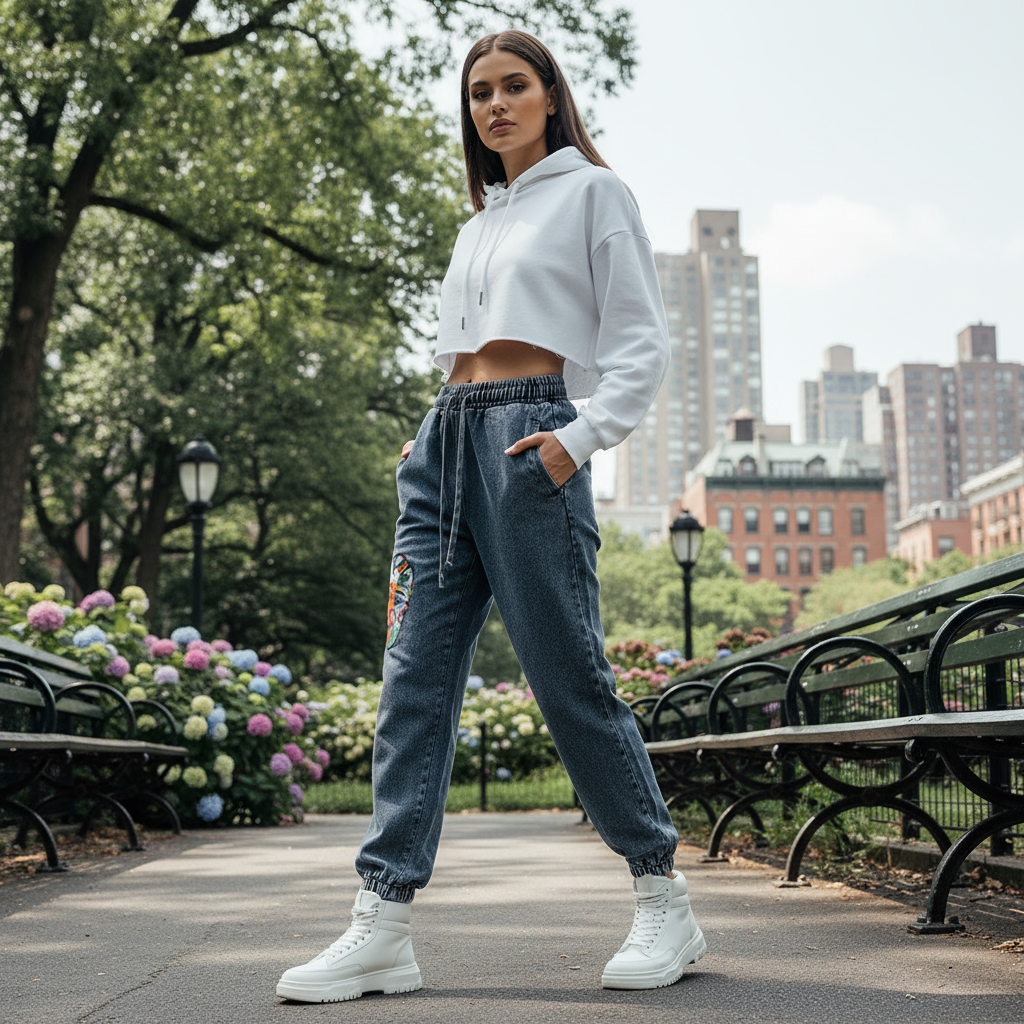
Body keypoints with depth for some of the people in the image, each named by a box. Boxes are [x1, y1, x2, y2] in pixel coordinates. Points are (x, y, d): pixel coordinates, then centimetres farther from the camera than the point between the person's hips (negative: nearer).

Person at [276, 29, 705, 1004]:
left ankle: (664, 902, 7)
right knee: (414, 676, -3)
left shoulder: (592, 192, 8)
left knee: (569, 678, -7)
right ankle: (381, 924, -4)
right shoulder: (479, 219, 26)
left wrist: (583, 437, -14)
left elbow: (641, 344, 0)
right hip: (445, 438, 7)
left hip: (527, 433, -7)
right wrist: (433, 441, 13)